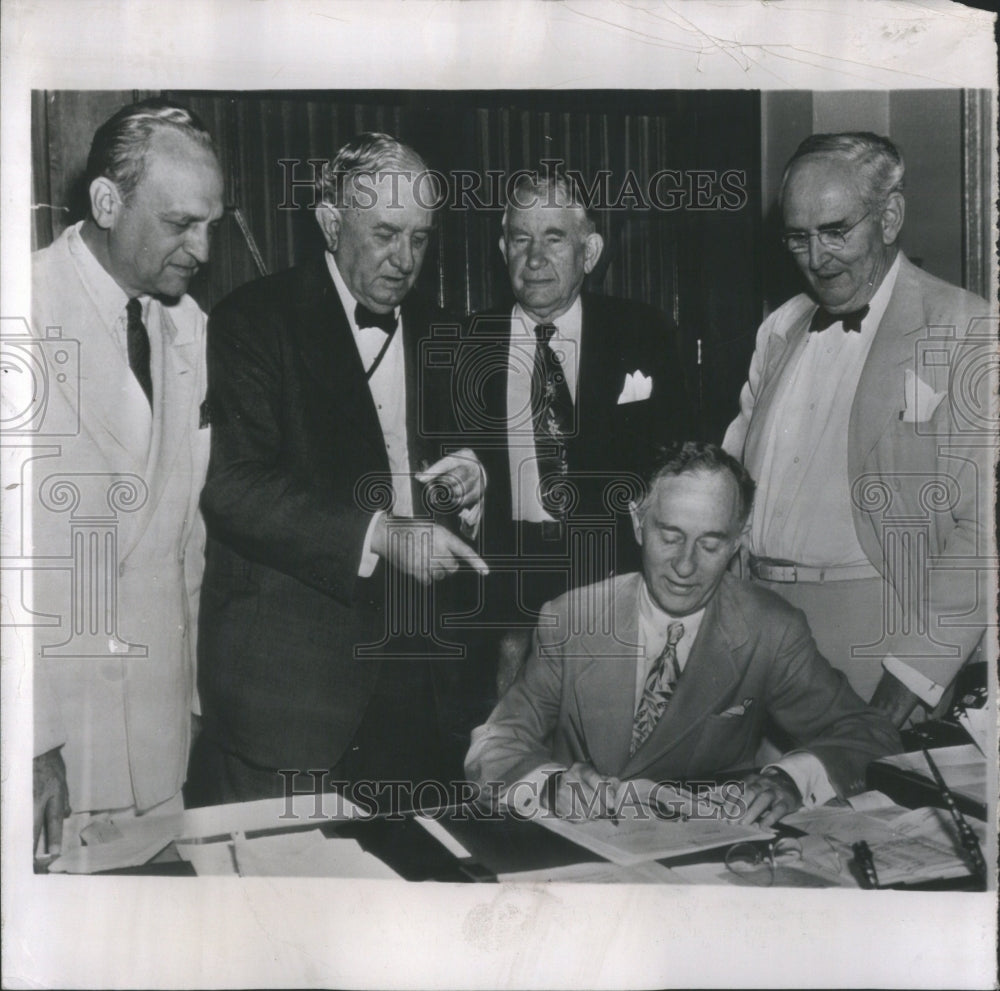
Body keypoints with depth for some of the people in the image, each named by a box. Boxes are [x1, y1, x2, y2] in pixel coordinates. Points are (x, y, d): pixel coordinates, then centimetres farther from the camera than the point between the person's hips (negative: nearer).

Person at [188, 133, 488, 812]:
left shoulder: (433, 331, 14)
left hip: (412, 669, 6)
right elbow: (232, 487, -16)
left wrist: (468, 482, -1)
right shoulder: (253, 322, -6)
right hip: (287, 670, -5)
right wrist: (377, 535, -22)